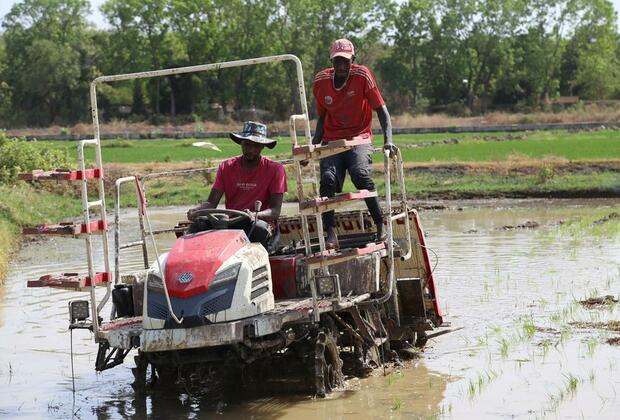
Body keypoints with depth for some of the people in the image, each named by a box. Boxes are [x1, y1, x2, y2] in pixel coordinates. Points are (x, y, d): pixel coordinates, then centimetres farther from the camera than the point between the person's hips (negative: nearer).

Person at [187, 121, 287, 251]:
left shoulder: (274, 169, 0)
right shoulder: (226, 167, 10)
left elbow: (275, 211, -8)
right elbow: (211, 202, 4)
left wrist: (255, 215, -30)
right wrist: (196, 210, -21)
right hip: (230, 223, 3)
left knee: (259, 228, -38)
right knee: (198, 225, -24)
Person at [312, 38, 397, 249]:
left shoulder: (362, 75, -9)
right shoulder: (320, 81, 1)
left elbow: (381, 109, -7)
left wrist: (388, 140, -20)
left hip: (359, 138, -3)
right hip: (332, 141, 3)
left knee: (360, 173, -31)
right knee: (328, 178, -24)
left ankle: (381, 226, -22)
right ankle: (331, 234, -28)